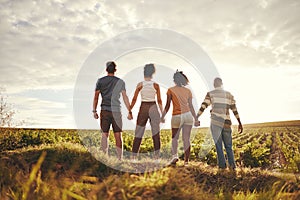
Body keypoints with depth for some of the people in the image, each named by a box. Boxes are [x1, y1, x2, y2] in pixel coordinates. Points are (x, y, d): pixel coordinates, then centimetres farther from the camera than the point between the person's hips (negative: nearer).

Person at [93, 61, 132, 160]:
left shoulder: (100, 81, 4)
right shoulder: (120, 82, 4)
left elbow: (96, 97, 1)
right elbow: (125, 98, 2)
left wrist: (94, 111, 6)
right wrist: (129, 112, 4)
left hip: (104, 111, 1)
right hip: (116, 111, 0)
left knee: (104, 135, 7)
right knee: (118, 136, 2)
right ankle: (120, 158, 3)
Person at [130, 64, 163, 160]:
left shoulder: (140, 85, -3)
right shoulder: (156, 85, -1)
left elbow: (134, 99, -2)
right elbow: (159, 101, 0)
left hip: (143, 108, 0)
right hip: (153, 108, 0)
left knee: (138, 133, 8)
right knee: (155, 132, 7)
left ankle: (134, 155, 12)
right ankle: (157, 154, 7)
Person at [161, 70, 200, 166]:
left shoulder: (170, 90, 1)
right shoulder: (188, 91, 9)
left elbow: (167, 106, 0)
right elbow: (191, 106, 7)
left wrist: (162, 117, 10)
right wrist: (196, 119, 12)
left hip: (177, 116, -2)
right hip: (188, 115, 2)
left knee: (174, 137, 16)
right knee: (186, 139, 7)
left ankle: (175, 155, -3)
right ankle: (186, 161, 10)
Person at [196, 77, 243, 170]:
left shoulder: (210, 94, 3)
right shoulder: (229, 95, 13)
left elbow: (203, 107, -7)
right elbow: (235, 110, 14)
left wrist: (196, 118, -6)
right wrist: (240, 123, 19)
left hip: (216, 122, -3)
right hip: (226, 123, 3)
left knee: (218, 145, 6)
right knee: (228, 146, 12)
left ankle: (222, 164, 4)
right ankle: (232, 164, 1)